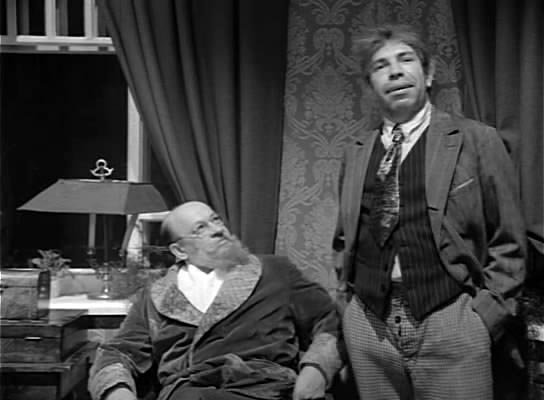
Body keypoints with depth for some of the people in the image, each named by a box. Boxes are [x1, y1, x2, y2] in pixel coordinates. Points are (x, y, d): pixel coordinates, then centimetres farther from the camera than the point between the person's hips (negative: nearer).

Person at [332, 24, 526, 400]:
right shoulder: (356, 152, 10)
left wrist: (486, 313, -6)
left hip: (451, 326, -3)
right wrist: (348, 292, 6)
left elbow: (507, 242, 1)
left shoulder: (477, 140, 0)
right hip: (368, 326, 3)